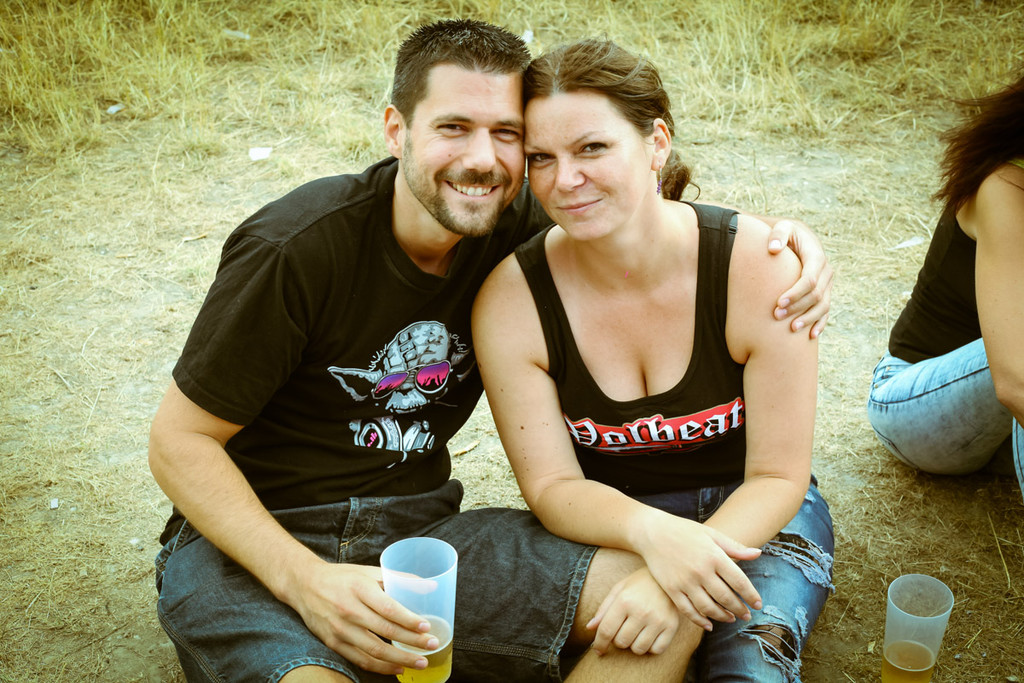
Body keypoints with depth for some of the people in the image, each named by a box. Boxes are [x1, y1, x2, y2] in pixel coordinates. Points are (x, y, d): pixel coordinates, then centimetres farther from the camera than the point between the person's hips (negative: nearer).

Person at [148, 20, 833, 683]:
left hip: (419, 529, 5)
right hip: (251, 544, -4)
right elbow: (180, 439, -11)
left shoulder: (514, 226, -3)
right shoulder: (296, 249, -18)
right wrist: (305, 580, -25)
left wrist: (784, 234, -9)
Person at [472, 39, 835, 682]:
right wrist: (652, 533, -34)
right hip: (604, 524, 2)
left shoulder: (761, 267, -20)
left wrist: (674, 575, -33)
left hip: (750, 514, -1)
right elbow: (552, 484, -12)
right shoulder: (511, 299, -16)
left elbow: (778, 476, -16)